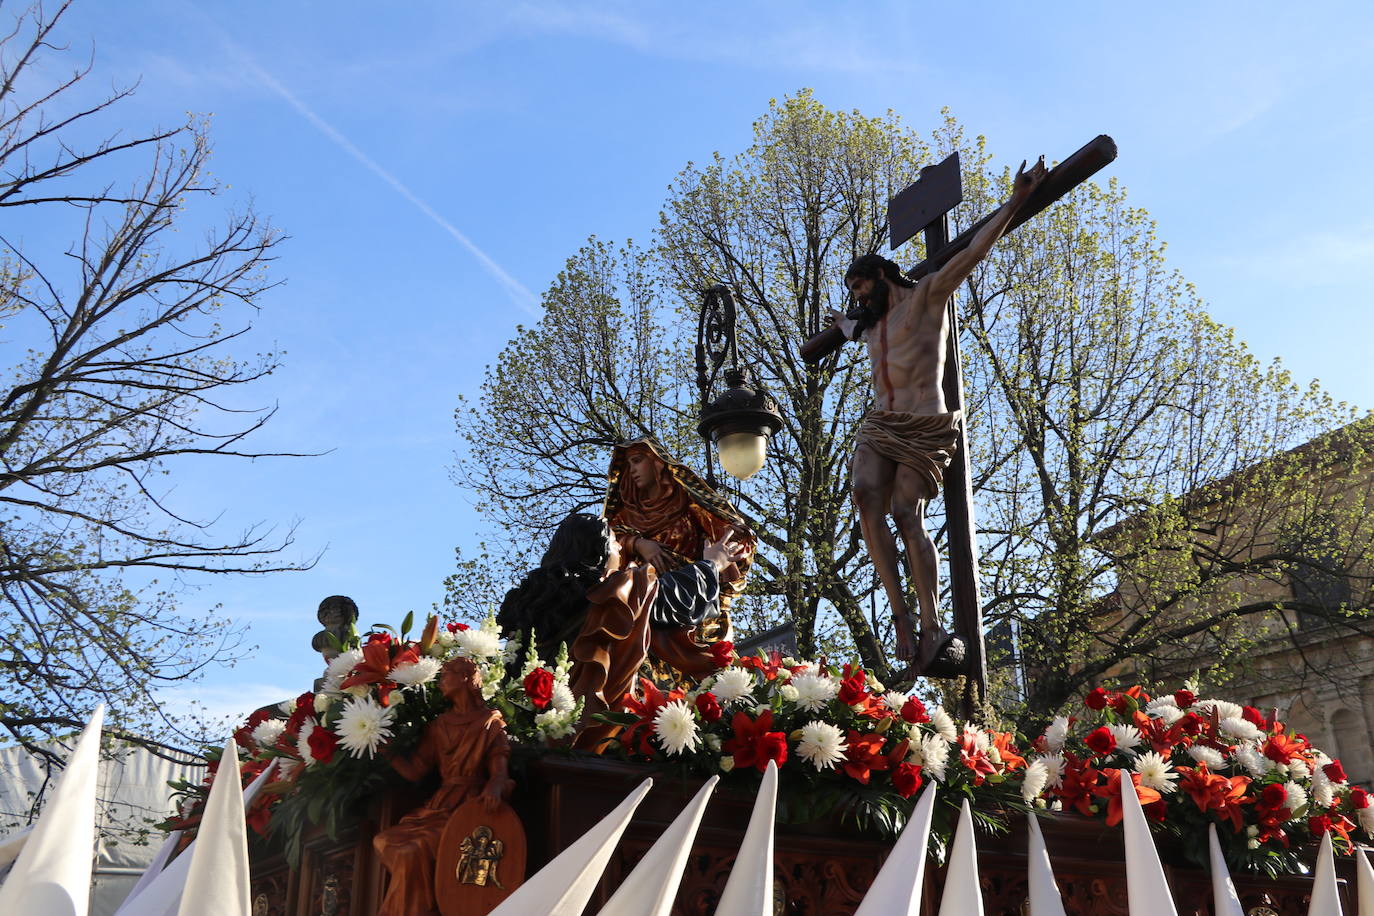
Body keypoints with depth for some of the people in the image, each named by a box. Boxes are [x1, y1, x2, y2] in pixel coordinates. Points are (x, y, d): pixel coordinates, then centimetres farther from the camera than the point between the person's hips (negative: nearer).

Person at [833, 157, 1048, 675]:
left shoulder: (926, 295, 4)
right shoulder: (871, 324, 27)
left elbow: (973, 253, -7)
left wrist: (1016, 202, -15)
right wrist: (842, 324, 74)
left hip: (924, 430, -6)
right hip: (879, 427, 6)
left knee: (907, 514, -19)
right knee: (866, 495, -22)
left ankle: (931, 627, -18)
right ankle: (899, 610, -24)